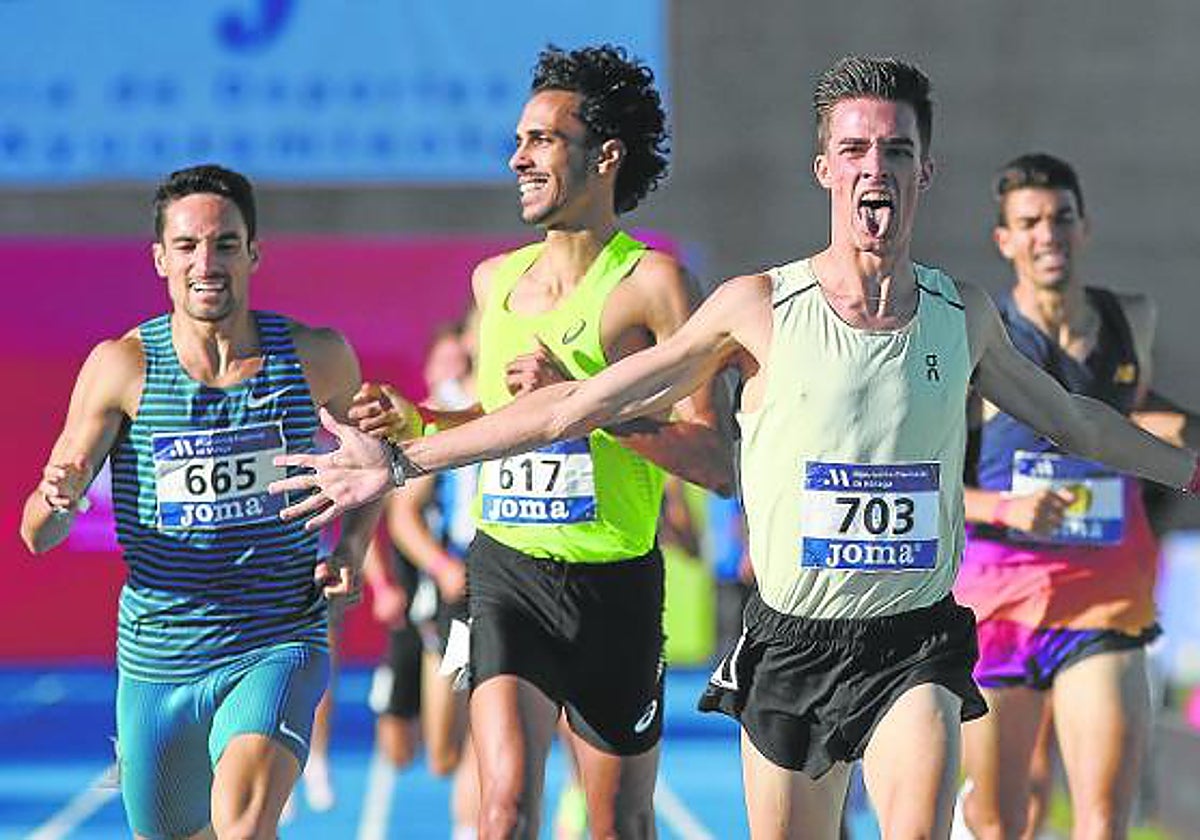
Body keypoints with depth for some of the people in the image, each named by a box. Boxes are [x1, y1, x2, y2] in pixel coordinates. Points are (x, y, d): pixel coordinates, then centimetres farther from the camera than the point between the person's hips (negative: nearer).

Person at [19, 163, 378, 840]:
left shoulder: (316, 357, -3)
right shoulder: (122, 366, -7)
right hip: (156, 661, 2)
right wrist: (58, 500, -30)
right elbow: (37, 536, -6)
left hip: (277, 649, -2)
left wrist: (353, 543, 1)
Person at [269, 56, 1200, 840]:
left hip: (913, 645, 1)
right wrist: (403, 461, -3)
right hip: (791, 643, -1)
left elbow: (1073, 418, 23)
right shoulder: (758, 309, -5)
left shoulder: (964, 313, 3)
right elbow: (581, 403, -2)